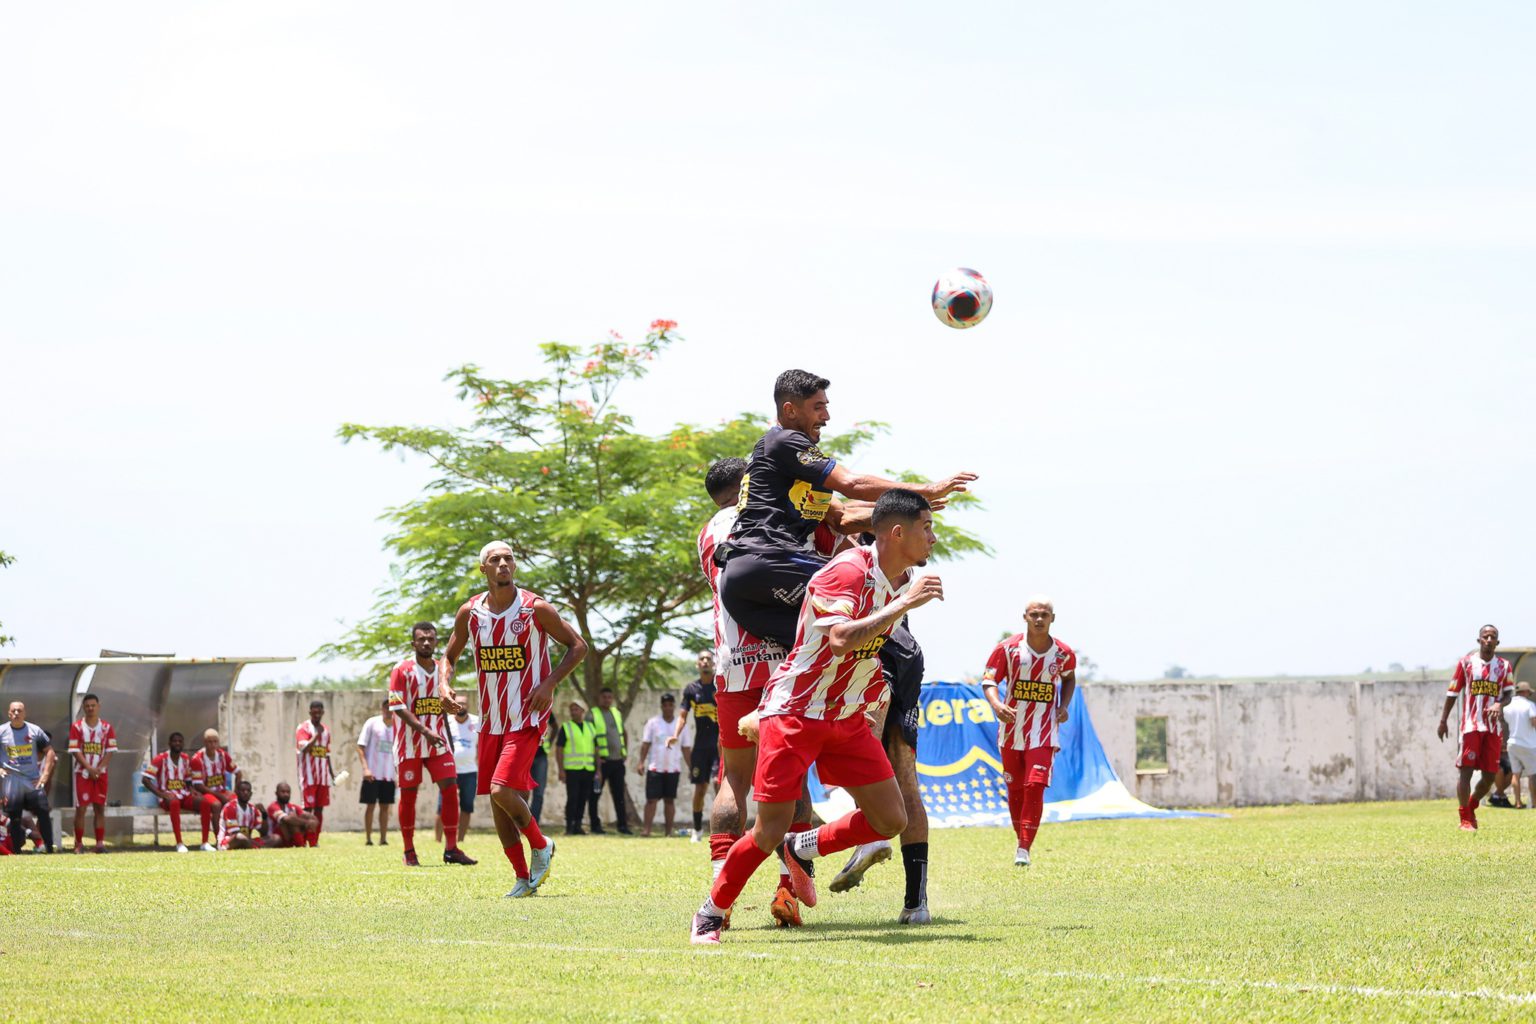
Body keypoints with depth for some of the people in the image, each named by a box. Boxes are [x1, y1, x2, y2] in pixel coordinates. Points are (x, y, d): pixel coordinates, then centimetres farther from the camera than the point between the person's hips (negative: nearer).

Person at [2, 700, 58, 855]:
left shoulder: (35, 730, 3)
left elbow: (49, 752, 8)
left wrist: (45, 775, -1)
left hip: (33, 780, 1)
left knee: (43, 812, -7)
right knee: (14, 817, 1)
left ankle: (49, 848, 0)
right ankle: (16, 850, 9)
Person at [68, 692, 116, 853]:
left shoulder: (107, 727, 5)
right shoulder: (77, 727, -1)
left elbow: (110, 751, 1)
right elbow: (75, 751, -6)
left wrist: (99, 768, -12)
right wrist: (89, 768, -17)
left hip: (100, 773, 2)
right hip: (82, 772, -2)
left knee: (100, 808, 2)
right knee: (81, 808, -4)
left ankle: (100, 843, 3)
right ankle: (79, 843, 1)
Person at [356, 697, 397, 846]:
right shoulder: (372, 723, -4)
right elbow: (361, 747, -6)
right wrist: (365, 768, -16)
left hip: (389, 775, 4)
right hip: (373, 774, -4)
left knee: (385, 806, 6)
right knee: (370, 805, 0)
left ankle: (383, 838, 10)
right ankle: (368, 839, 5)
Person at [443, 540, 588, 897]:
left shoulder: (535, 609, -9)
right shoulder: (470, 613, 3)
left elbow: (578, 646, -1)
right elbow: (450, 657, 17)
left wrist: (550, 683, -14)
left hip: (527, 717, -5)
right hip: (491, 719, 5)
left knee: (502, 790, -18)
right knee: (497, 799, 5)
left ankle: (541, 846, 8)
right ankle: (524, 878, 16)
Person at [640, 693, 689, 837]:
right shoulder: (653, 723, 2)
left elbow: (686, 749, 11)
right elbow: (645, 744, 1)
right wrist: (641, 762, -9)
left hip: (673, 768, 2)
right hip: (655, 767, -2)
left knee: (670, 800, 5)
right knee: (651, 799, -6)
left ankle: (668, 830, 9)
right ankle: (647, 829, -8)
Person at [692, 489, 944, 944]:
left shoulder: (905, 579, 3)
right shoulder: (846, 572, -23)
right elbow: (841, 640, -40)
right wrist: (904, 604, -36)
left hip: (847, 719, 8)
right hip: (794, 714, -8)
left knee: (891, 820, -1)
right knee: (770, 832, -8)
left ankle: (801, 851, 21)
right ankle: (711, 914, 13)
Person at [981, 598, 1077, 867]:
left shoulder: (1063, 653, 0)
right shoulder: (1008, 648, -7)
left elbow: (1069, 677, 20)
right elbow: (989, 679, -8)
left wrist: (1064, 706, 4)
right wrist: (996, 704, -29)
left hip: (1043, 733, -1)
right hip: (1012, 731, 1)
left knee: (1035, 787, -15)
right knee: (1015, 789, 8)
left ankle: (1024, 848, -12)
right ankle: (1021, 841, 27)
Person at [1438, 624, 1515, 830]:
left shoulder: (1503, 666, 9)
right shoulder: (1466, 662, 3)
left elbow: (1509, 692, 2)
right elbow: (1452, 693, 6)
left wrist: (1499, 704, -21)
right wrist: (1443, 721, 3)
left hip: (1493, 727, 3)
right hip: (1471, 726, -3)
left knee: (1490, 775, 4)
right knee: (1465, 770, -9)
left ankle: (1471, 807, 28)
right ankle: (1465, 819, -4)